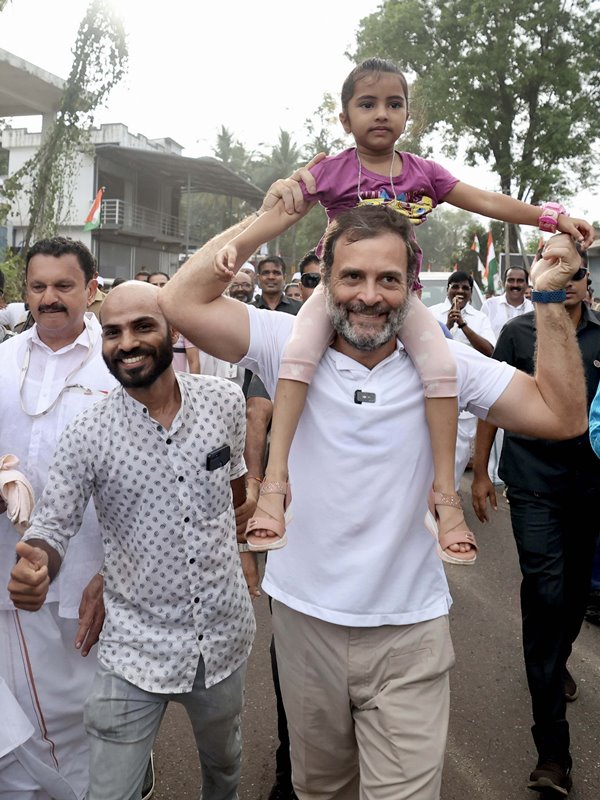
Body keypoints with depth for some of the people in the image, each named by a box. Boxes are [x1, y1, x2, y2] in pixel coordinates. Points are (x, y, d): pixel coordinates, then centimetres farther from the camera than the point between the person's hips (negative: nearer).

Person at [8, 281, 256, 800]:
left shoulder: (225, 401, -7)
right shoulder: (89, 435, -14)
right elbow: (53, 526, -10)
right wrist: (35, 567, -32)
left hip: (226, 635, 3)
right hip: (137, 649, -2)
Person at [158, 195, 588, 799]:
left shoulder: (444, 361, -8)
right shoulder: (289, 345, -9)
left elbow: (562, 415, -9)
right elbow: (180, 302, -17)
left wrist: (549, 298, -13)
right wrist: (266, 219, -15)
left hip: (410, 630, -1)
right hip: (304, 615, 2)